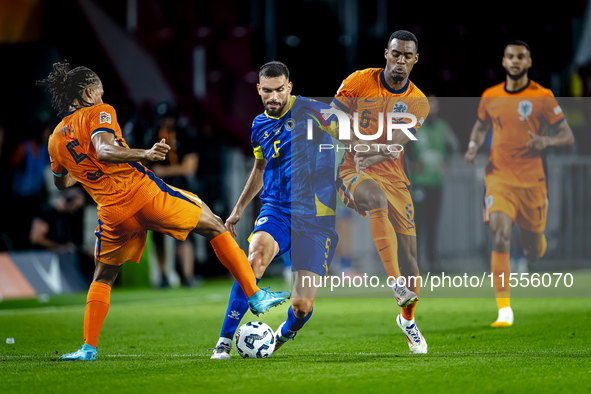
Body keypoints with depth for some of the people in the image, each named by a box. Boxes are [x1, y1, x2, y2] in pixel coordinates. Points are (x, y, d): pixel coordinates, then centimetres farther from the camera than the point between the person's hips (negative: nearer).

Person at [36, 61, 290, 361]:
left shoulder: (55, 139, 14)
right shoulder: (99, 113, -2)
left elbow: (61, 183, 30)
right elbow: (103, 151, -22)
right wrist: (143, 154, -35)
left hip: (113, 213, 4)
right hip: (144, 192, -4)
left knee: (102, 278, 24)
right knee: (214, 225, 13)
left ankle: (88, 347, 11)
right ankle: (254, 295, 8)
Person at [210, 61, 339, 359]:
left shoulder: (312, 113, -6)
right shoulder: (260, 125, 12)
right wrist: (239, 208, 31)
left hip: (315, 218, -3)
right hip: (276, 211, 3)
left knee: (302, 306, -9)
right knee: (256, 256, -32)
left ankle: (283, 335, 29)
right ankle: (225, 340, -26)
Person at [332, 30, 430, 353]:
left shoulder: (418, 103, 2)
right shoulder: (359, 82, -4)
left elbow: (397, 143, -11)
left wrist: (371, 156, -30)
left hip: (391, 174, 3)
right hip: (351, 169, -3)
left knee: (408, 250, 2)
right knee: (378, 200, -38)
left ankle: (408, 319, 26)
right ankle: (396, 282, -38)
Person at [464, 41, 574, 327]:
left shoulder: (542, 97, -4)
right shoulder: (490, 97, 4)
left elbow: (568, 136, 0)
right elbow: (480, 126, 24)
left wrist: (546, 142, -21)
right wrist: (473, 146, 3)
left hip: (532, 180, -1)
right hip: (499, 177, 1)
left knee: (534, 252, 10)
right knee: (500, 237, -20)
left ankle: (536, 242, 51)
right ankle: (504, 311, -20)